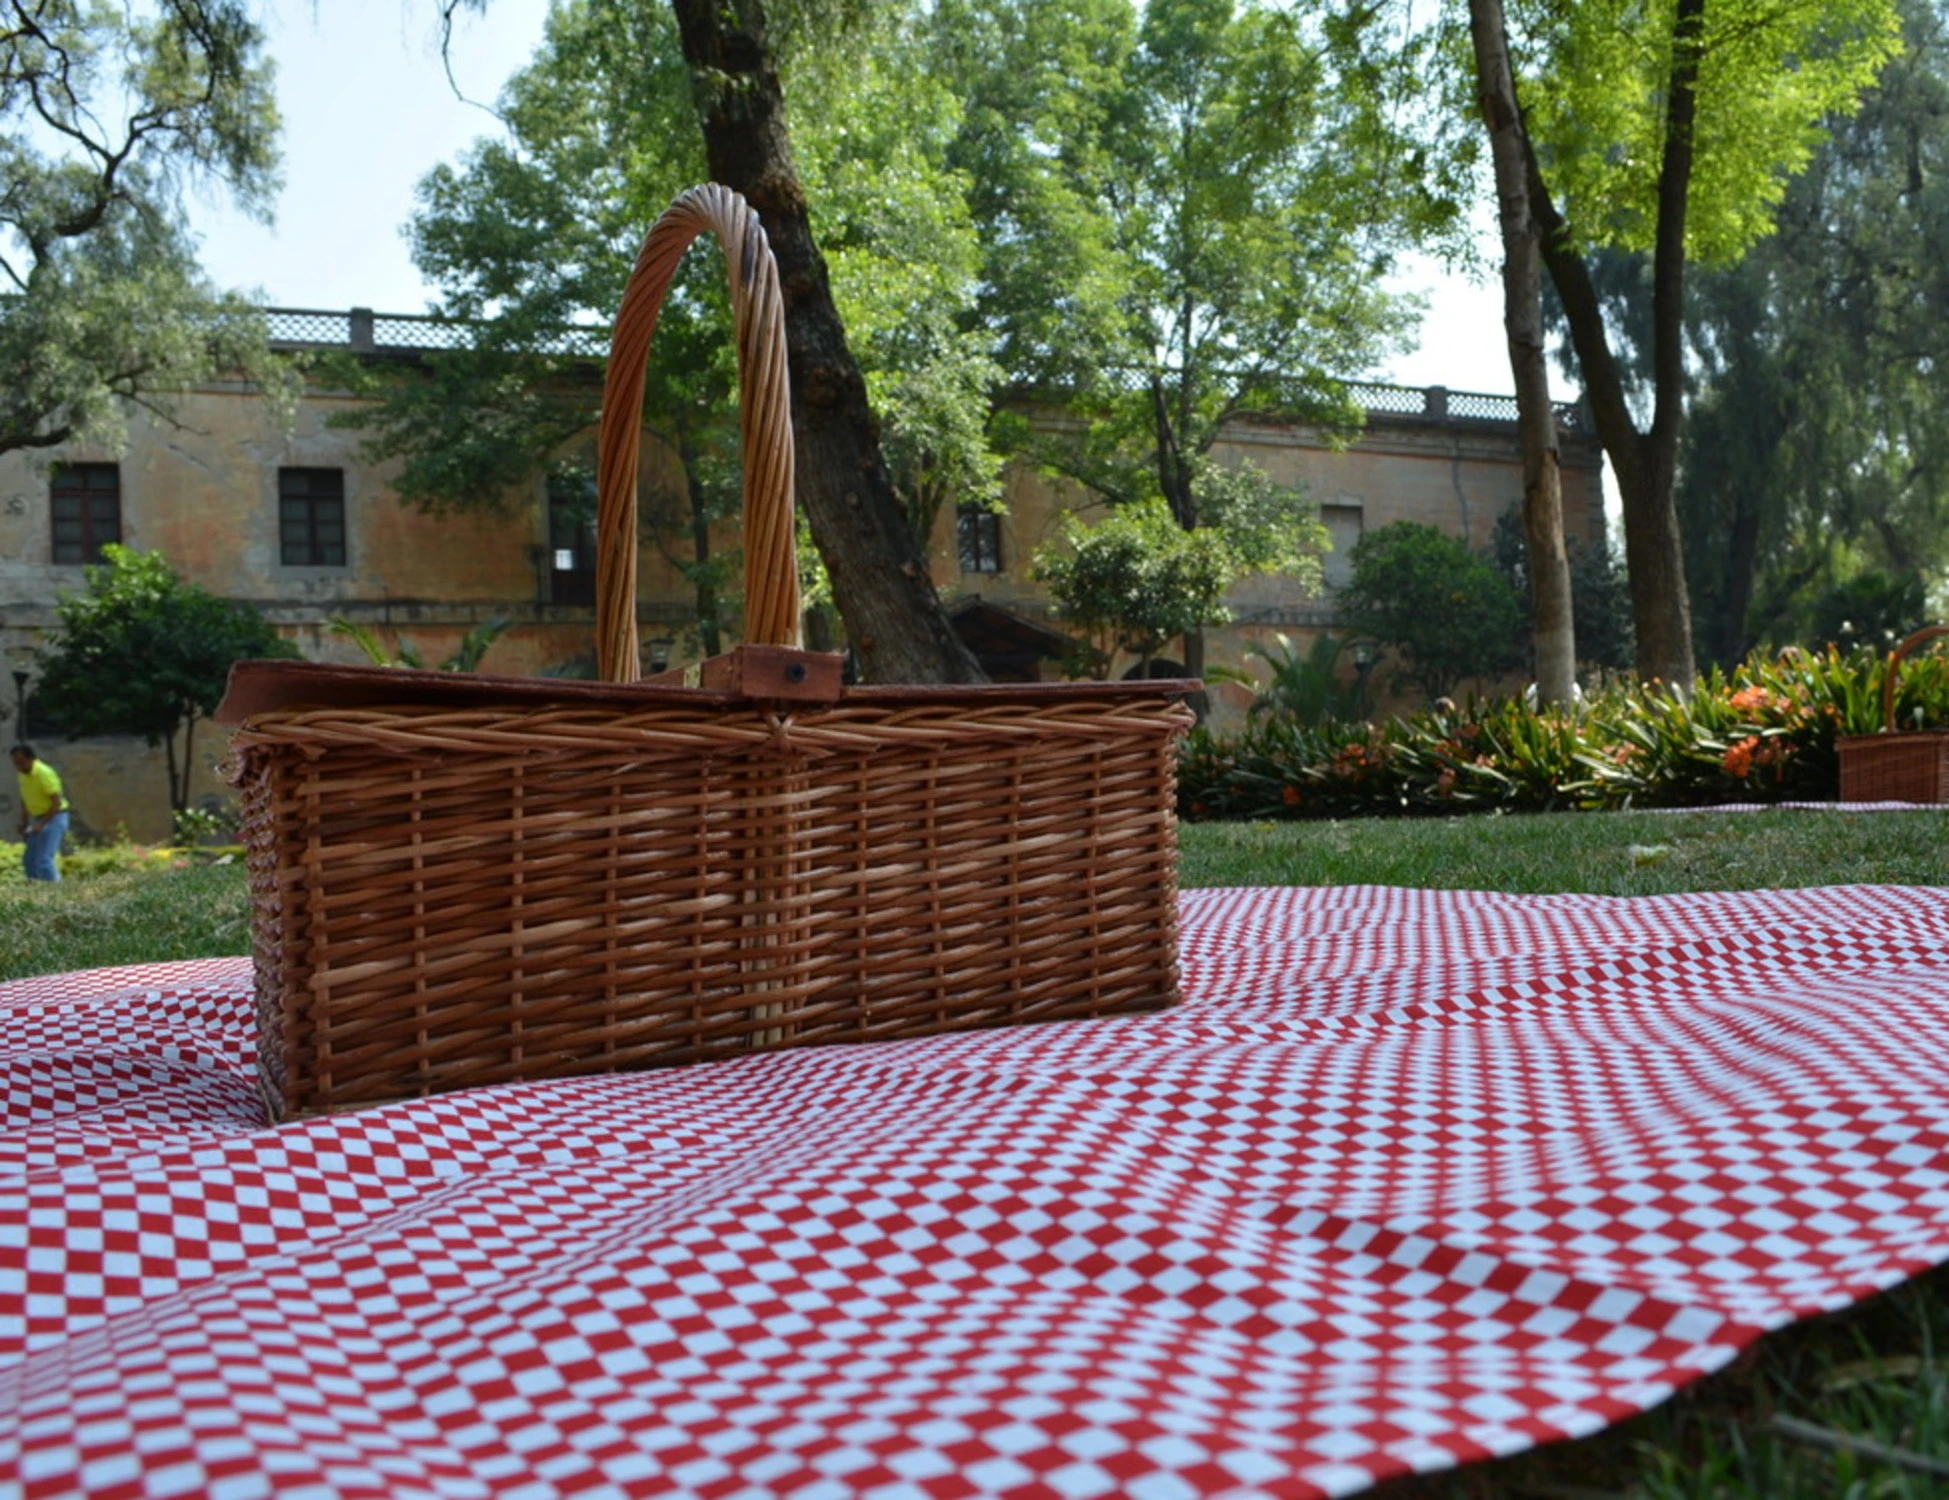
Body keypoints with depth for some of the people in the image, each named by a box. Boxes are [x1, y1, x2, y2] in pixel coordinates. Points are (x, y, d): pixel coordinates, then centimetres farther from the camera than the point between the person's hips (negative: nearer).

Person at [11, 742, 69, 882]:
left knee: (44, 860, -15)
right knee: (29, 859, 9)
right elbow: (25, 799, 17)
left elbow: (57, 802, -22)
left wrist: (42, 823, -25)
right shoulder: (23, 774, 5)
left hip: (54, 818, -9)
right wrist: (24, 823, 12)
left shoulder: (44, 773, -20)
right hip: (39, 819, 9)